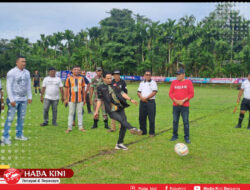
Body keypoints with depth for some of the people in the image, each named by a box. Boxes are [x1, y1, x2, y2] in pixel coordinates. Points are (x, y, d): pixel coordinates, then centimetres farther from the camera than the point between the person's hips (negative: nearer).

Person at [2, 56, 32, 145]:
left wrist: (29, 97, 8)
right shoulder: (11, 73, -8)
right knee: (10, 118, -5)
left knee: (21, 117, 11)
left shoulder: (27, 72, 9)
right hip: (14, 99, -6)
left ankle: (19, 135, 22)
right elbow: (9, 86, -10)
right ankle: (5, 137, 1)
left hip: (23, 99, 6)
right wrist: (11, 99, -15)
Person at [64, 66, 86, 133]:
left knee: (80, 113, 7)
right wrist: (65, 99, 0)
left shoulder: (81, 79, 8)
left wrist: (84, 98, 9)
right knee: (71, 113, 4)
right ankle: (69, 127, 11)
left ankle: (80, 127, 14)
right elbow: (66, 89, 3)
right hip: (71, 99, -1)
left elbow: (83, 89, 11)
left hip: (80, 99, 2)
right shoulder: (69, 79, 2)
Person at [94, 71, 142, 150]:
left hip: (120, 109, 5)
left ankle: (119, 144, 12)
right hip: (111, 111, -5)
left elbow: (122, 93, 13)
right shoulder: (100, 88, 7)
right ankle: (132, 129, -55)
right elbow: (99, 100, 9)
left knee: (123, 125, 0)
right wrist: (96, 111, 4)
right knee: (122, 119, -29)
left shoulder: (114, 86, 16)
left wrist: (131, 99, 2)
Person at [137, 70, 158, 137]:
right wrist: (141, 97, -7)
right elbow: (138, 92, 13)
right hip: (142, 102, 5)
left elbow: (154, 92, -10)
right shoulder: (142, 83, 17)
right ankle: (143, 131, 21)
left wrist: (146, 98, -14)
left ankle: (151, 132, 5)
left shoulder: (153, 82, 1)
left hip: (150, 101, -5)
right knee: (141, 117, 8)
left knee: (151, 118, -3)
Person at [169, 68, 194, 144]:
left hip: (185, 106, -3)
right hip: (175, 105, 3)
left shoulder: (188, 82, -2)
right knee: (175, 121, 8)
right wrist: (175, 100, -9)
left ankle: (187, 137, 10)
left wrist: (183, 100, -13)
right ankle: (175, 135, 21)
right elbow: (170, 93, 6)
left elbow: (191, 94, -4)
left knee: (186, 121, 0)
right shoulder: (174, 82, 7)